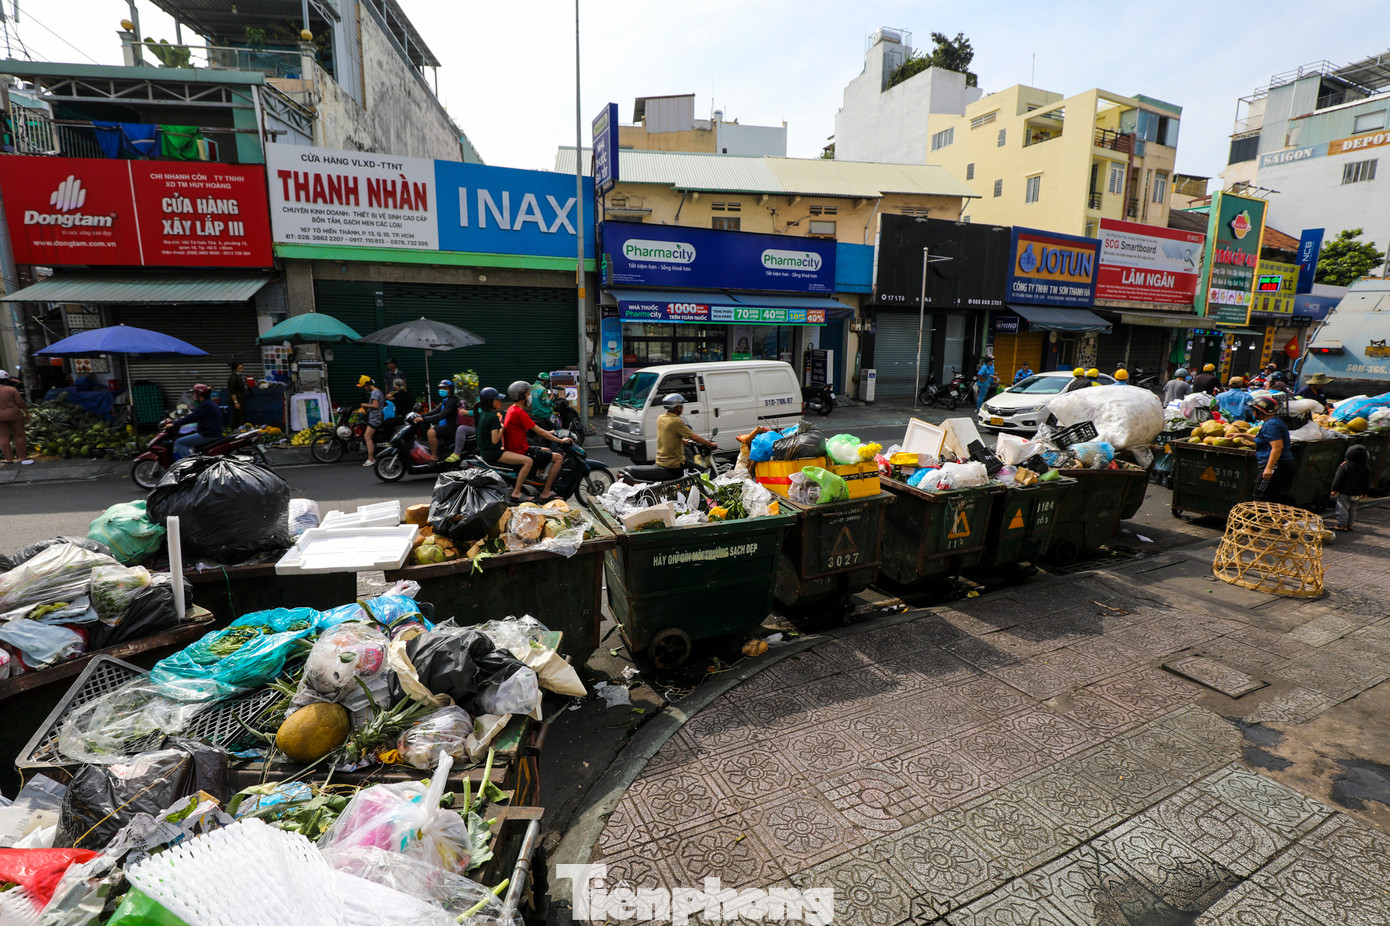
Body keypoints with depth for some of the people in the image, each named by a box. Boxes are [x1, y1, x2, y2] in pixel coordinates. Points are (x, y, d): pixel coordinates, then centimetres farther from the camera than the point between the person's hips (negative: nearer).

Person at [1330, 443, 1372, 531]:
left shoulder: (1345, 465, -15)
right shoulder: (1366, 467, 2)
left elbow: (1338, 479, -13)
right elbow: (1367, 482, 12)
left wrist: (1334, 489, -7)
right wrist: (1364, 492, 21)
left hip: (1344, 492, -6)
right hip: (1357, 494, 6)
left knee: (1342, 509, -1)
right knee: (1352, 509, 17)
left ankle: (1342, 525, 0)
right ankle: (1350, 525, 23)